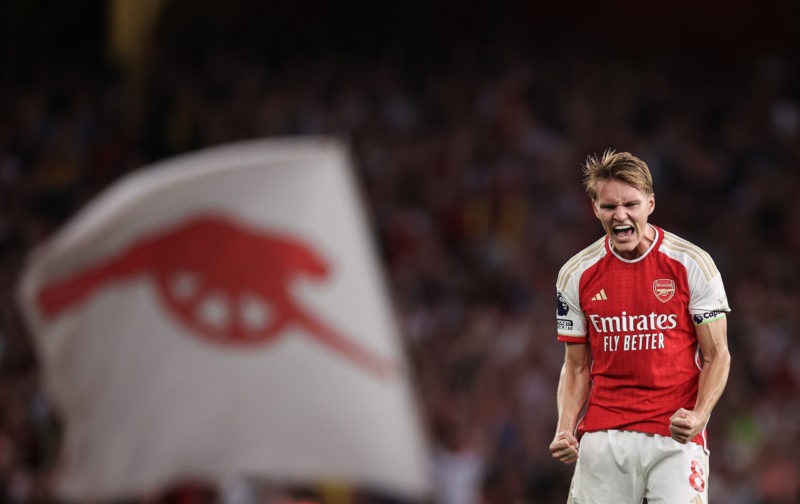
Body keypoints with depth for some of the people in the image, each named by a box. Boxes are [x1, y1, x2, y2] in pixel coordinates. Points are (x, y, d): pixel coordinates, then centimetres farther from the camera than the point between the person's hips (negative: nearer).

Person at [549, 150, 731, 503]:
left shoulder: (692, 264, -2)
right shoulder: (576, 274, 6)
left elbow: (717, 355, 1)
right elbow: (576, 366, 13)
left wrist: (699, 415, -16)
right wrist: (565, 430, -3)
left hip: (676, 434, -2)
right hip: (602, 438, 2)